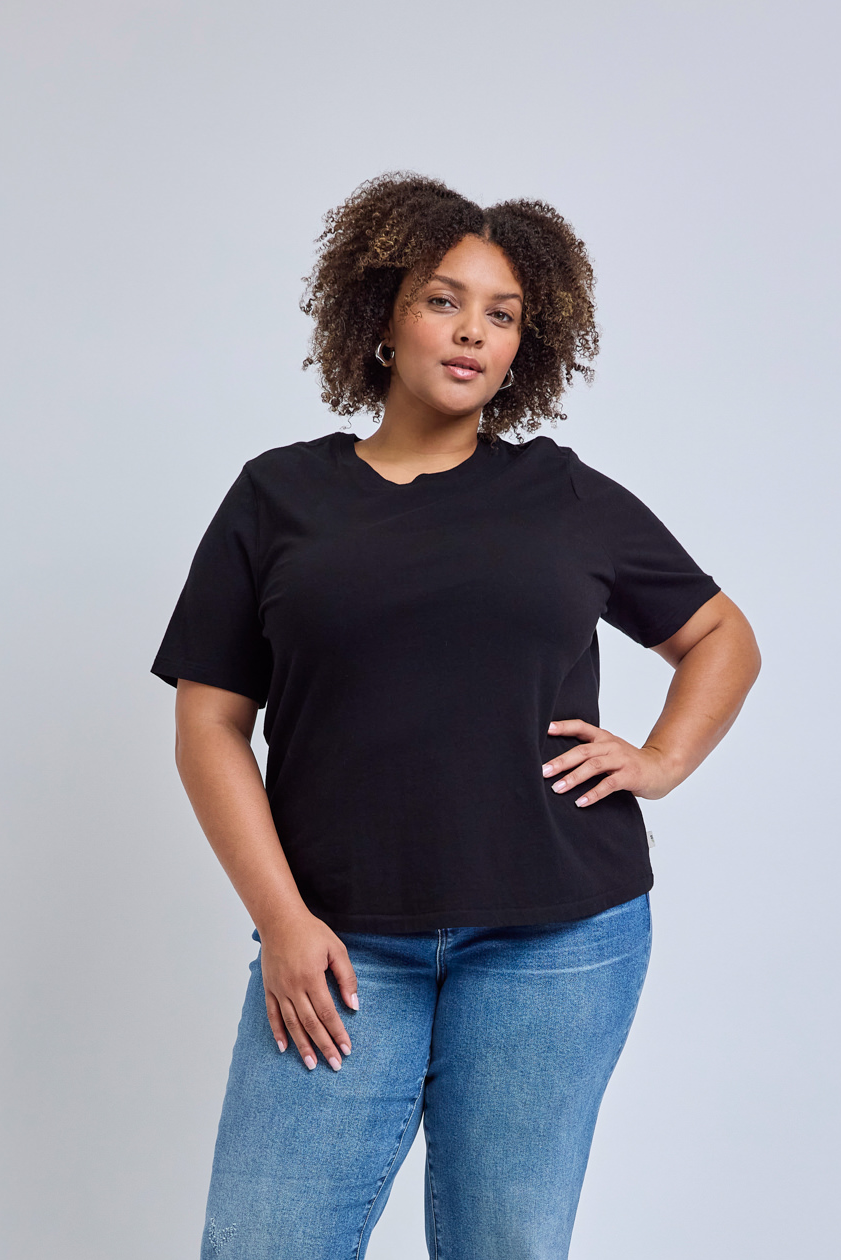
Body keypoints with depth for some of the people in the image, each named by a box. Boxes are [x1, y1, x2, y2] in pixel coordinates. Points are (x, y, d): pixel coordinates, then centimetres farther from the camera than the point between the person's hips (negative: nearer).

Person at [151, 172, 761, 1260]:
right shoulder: (279, 496, 7)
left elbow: (723, 637, 22)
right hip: (343, 943, 0)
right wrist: (282, 918, -6)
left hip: (558, 937, 1)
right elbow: (209, 725, 3)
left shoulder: (571, 497, 10)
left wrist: (661, 761, 5)